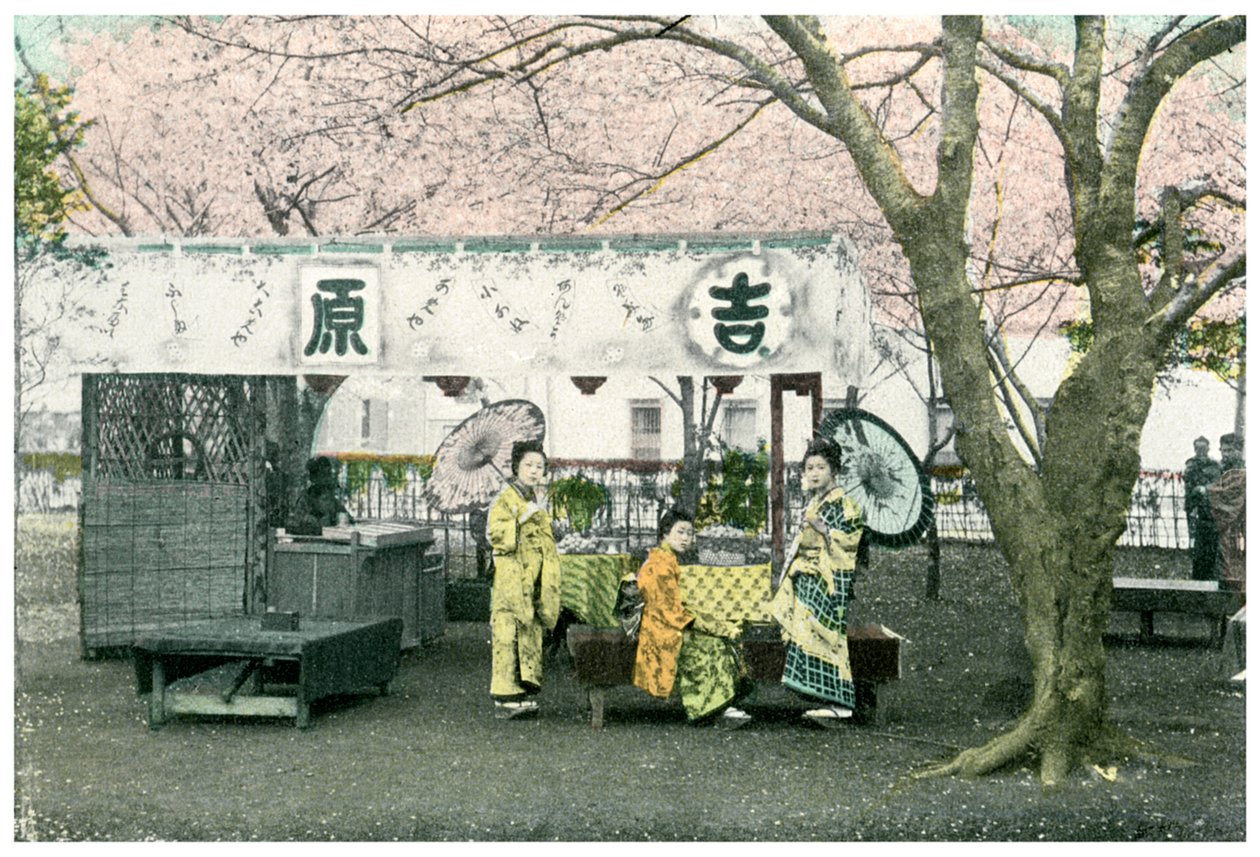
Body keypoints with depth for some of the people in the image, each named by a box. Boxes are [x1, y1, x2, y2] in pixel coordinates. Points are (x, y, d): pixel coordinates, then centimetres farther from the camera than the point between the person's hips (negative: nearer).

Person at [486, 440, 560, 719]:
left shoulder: (538, 500, 19)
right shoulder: (505, 499, -5)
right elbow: (496, 533, -20)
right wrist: (527, 513, -21)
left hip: (535, 581, 8)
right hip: (511, 580, -8)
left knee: (532, 634, 7)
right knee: (507, 636, -9)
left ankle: (524, 691, 12)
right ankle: (505, 697, -9)